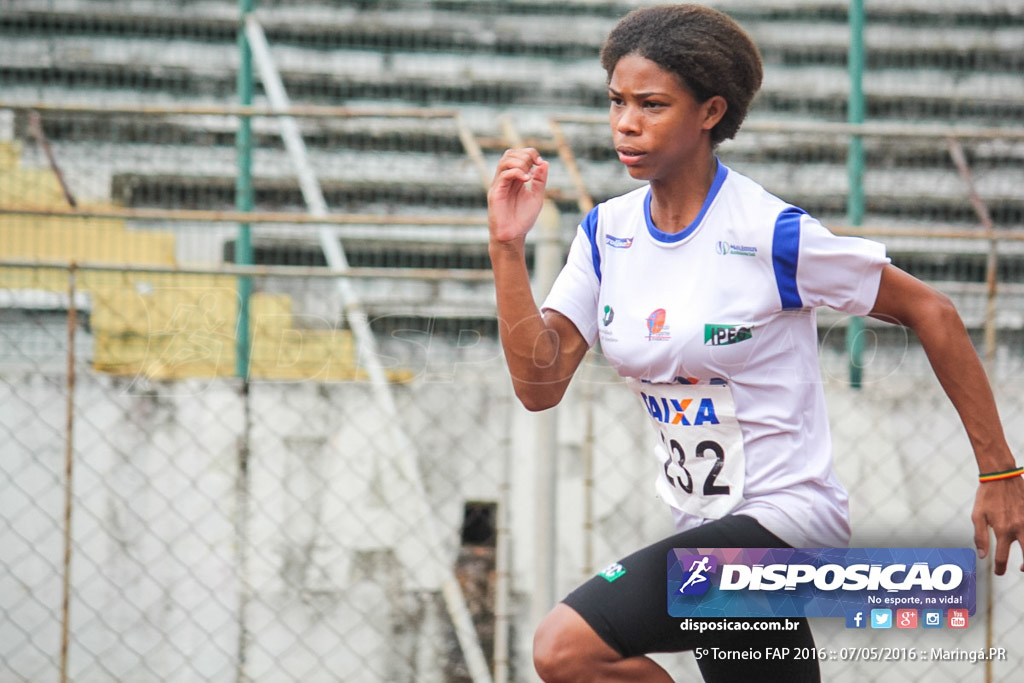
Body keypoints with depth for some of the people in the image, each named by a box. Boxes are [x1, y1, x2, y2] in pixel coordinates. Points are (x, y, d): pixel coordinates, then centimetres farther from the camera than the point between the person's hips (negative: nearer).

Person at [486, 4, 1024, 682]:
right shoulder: (606, 233, 4)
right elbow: (540, 384, -1)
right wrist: (508, 248, -11)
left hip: (786, 518, -8)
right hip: (705, 525, 8)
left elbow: (930, 312, -8)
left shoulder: (771, 233, -16)